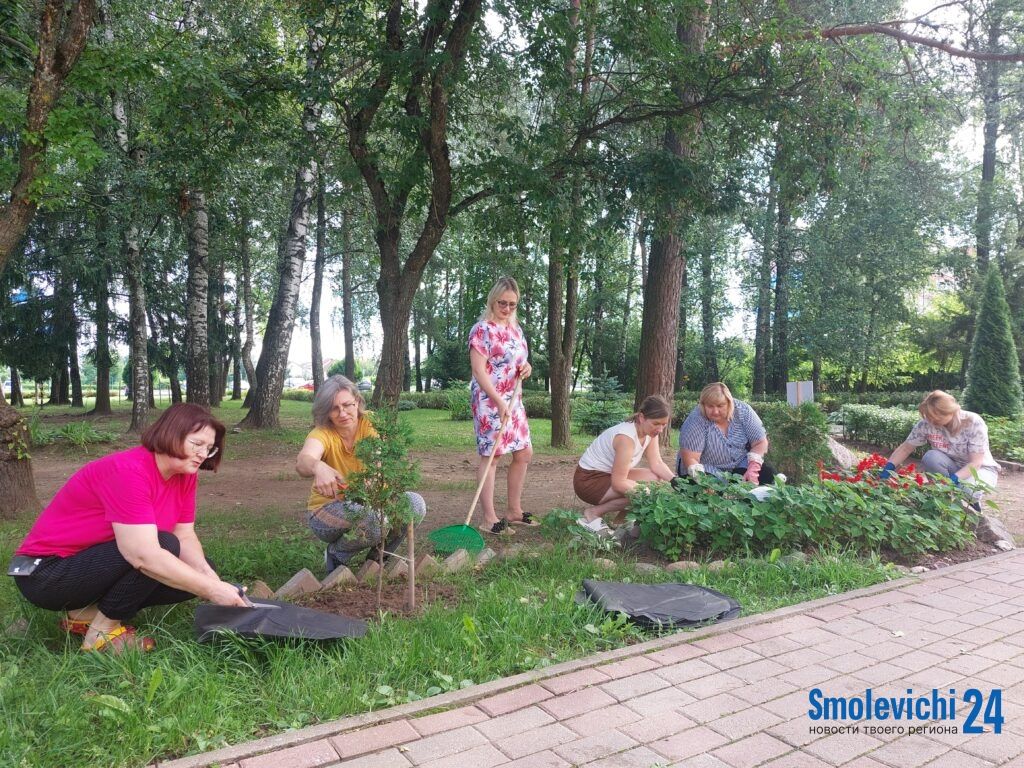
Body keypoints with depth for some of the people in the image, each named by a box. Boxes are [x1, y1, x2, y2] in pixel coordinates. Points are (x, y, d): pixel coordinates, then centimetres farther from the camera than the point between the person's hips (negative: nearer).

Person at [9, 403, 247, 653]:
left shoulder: (184, 474, -4)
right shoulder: (128, 471, -29)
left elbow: (185, 536, -4)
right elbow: (144, 556, -37)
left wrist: (209, 576, -24)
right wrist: (211, 589, -35)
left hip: (95, 561, 9)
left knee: (198, 571, -4)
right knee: (164, 546, -28)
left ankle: (88, 612, 5)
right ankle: (101, 632, -9)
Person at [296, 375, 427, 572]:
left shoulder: (368, 425, -10)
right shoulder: (322, 433, -18)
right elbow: (302, 461, -41)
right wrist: (318, 467, -66)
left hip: (366, 503, 4)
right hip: (328, 510, -4)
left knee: (415, 503, -19)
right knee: (374, 517, -34)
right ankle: (336, 556, -4)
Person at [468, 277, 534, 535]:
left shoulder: (515, 329, 13)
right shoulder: (482, 329, -12)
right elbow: (478, 370, -18)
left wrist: (526, 367, 2)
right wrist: (499, 402, -23)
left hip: (514, 400, 9)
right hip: (489, 400, -9)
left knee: (524, 453, 11)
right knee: (490, 456, -6)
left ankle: (514, 510, 24)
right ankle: (489, 519, 0)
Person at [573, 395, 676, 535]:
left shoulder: (650, 431, -4)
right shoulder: (626, 437, -30)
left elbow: (657, 464, -5)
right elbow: (618, 483, -29)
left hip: (610, 475, 9)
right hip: (589, 480, -9)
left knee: (655, 477, -3)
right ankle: (594, 513, -6)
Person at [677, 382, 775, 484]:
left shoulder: (743, 410, -13)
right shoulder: (695, 421, -22)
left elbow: (760, 443, -9)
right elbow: (690, 459, -25)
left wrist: (752, 470, -23)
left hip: (741, 465, 4)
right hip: (707, 469, -3)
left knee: (767, 473, -19)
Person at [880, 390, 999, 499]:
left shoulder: (973, 423, -25)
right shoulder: (926, 423, -18)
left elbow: (976, 463, -26)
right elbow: (905, 448, -8)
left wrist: (953, 479, -43)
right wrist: (888, 468, -25)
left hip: (982, 469, -3)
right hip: (952, 467, 3)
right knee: (931, 457, -30)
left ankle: (972, 501, 0)